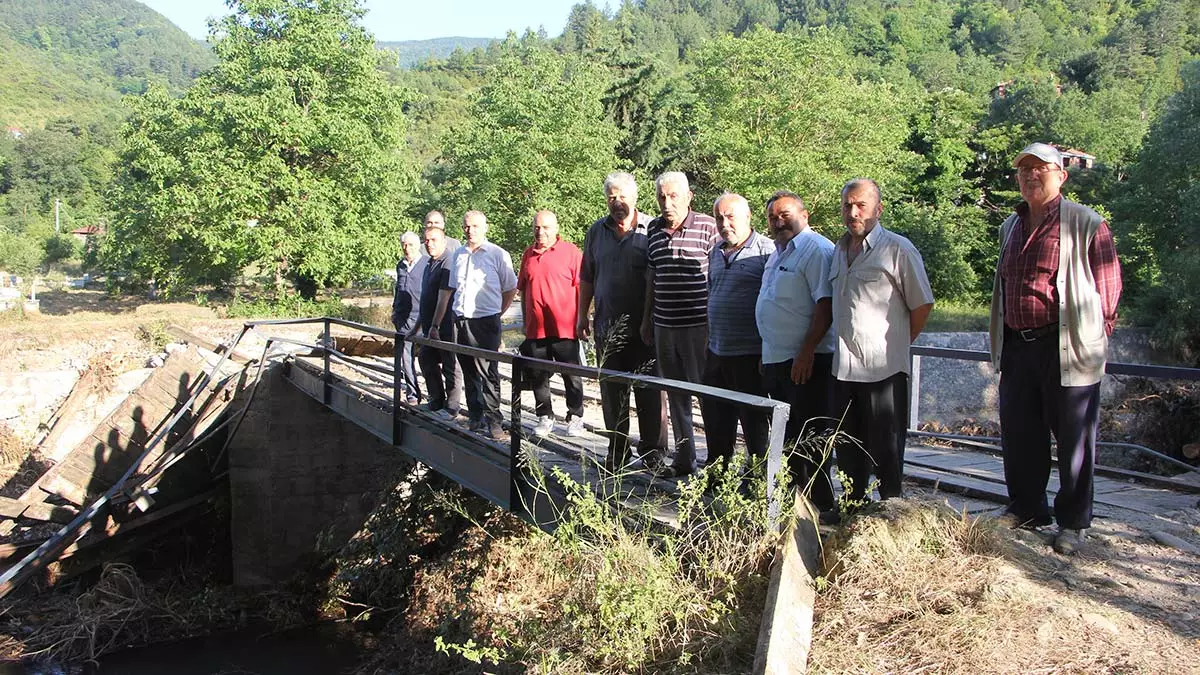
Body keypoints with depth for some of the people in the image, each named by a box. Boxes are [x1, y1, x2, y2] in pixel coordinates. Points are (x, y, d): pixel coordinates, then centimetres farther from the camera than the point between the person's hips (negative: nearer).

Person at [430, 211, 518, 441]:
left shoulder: (498, 255, -2)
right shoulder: (459, 255, 13)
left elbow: (511, 290, 5)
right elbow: (448, 291, 17)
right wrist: (436, 324, 14)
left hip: (485, 321, -5)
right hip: (460, 321, 5)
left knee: (488, 373, -8)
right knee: (469, 373, 11)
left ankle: (493, 421, -3)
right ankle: (476, 419, 20)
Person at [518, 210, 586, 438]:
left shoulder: (571, 252, -3)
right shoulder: (528, 255, 12)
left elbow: (582, 289, -4)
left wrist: (581, 319, -8)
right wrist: (525, 322, 15)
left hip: (564, 328, -5)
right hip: (535, 329, 5)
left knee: (571, 375, 4)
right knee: (537, 376, 9)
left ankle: (575, 418, 14)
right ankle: (545, 417, 20)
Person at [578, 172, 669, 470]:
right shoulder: (597, 231, 9)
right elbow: (586, 277, 16)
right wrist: (582, 314, 13)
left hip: (644, 327, -4)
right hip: (607, 327, 4)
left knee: (650, 394, 2)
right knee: (612, 394, 11)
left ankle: (653, 455, 12)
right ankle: (617, 453, 23)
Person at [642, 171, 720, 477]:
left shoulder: (708, 226, -6)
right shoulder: (655, 229, 11)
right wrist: (647, 320, 20)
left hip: (699, 326, -6)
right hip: (664, 326, 6)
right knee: (676, 396, 14)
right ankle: (684, 459, 25)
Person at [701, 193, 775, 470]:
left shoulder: (766, 251, -11)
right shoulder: (716, 253, 13)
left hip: (750, 354, -8)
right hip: (716, 353, 8)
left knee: (754, 421, 4)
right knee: (715, 420, 18)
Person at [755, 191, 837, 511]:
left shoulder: (817, 250, -12)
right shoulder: (779, 253, 18)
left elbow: (826, 304, -21)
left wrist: (807, 351, -24)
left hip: (806, 362, -10)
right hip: (776, 361, 10)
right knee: (784, 435, 16)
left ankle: (819, 507, 5)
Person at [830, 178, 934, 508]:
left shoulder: (897, 249, -6)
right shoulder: (839, 251, 14)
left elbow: (922, 305, -5)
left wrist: (895, 345, 0)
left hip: (883, 368, -6)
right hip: (844, 368, 7)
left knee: (886, 450, 0)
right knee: (848, 449, 14)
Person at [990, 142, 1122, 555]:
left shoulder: (1086, 224, -4)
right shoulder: (1010, 227, 15)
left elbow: (1109, 288, -2)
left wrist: (1092, 340, -1)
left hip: (1068, 350, -6)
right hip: (1016, 347, 6)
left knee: (1073, 440, 5)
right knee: (1018, 438, 12)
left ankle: (1072, 523, 18)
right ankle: (1027, 512, 29)